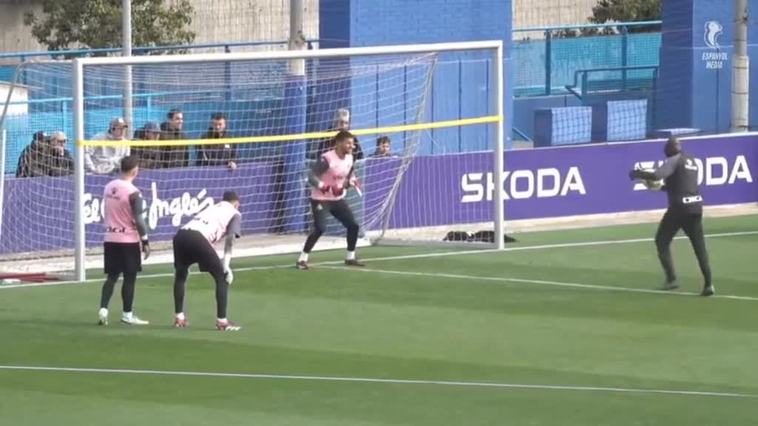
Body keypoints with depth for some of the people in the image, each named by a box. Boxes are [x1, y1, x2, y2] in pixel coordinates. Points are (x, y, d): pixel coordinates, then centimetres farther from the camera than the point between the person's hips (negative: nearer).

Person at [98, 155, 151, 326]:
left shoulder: (108, 187, 4)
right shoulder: (133, 192, -16)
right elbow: (138, 220, -16)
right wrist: (145, 241, -8)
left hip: (110, 239, 6)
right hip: (128, 240, -6)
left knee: (112, 276, 11)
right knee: (129, 278, 4)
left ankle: (103, 309, -1)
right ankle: (127, 314, 9)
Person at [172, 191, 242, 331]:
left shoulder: (212, 208, 37)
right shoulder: (234, 213, 20)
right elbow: (230, 238, 3)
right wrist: (226, 264, -1)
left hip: (180, 235, 6)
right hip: (197, 238, -6)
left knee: (180, 275, 28)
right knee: (221, 277, 7)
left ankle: (179, 317, 30)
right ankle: (222, 321, 2)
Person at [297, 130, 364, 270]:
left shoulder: (349, 158, 0)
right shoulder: (327, 159, -24)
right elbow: (311, 176, -26)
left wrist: (351, 181, -5)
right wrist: (324, 187, -37)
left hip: (338, 199, 7)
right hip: (320, 199, -7)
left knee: (353, 225, 5)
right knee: (320, 228, -21)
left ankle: (350, 257, 24)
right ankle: (302, 259, -10)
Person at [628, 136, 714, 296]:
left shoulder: (674, 161, -6)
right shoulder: (691, 161, 18)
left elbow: (656, 175, -21)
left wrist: (637, 174, -7)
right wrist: (661, 187, 26)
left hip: (679, 206, -7)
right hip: (696, 206, 7)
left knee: (662, 241, 10)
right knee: (699, 246, 4)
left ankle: (671, 279, 2)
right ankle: (708, 284, -7)